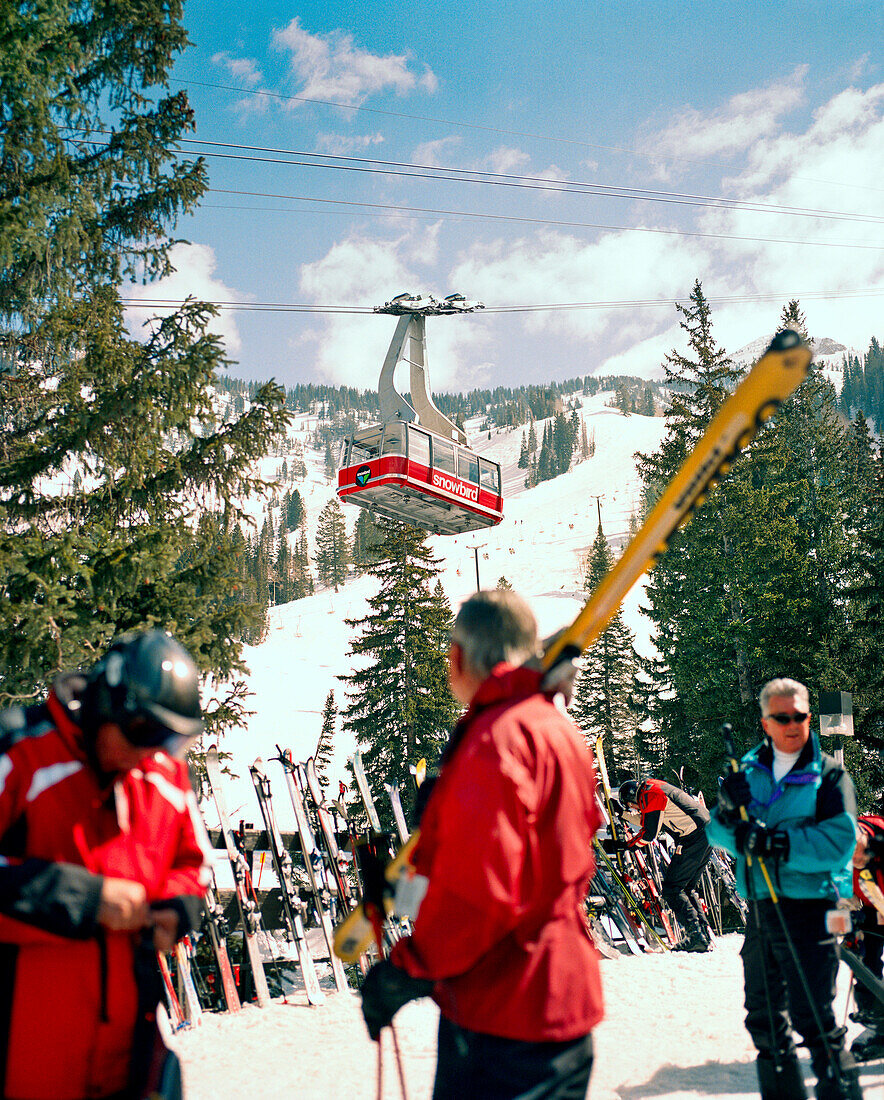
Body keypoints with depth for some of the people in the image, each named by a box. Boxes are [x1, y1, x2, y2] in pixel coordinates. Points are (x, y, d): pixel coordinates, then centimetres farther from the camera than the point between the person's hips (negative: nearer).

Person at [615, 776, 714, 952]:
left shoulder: (649, 795, -8)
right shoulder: (656, 787, 23)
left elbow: (649, 834, -9)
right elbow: (651, 824, 32)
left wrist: (626, 845, 3)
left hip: (693, 840, -10)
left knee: (671, 889, -6)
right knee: (686, 888, 16)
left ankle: (696, 936, -12)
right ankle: (705, 934, 11)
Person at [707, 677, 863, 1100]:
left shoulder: (829, 775, -2)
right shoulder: (748, 770, 10)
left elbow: (838, 843, -14)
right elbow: (716, 830, 7)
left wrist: (775, 842, -22)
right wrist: (730, 818, -15)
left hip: (809, 909, -5)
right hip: (760, 908, 5)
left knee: (813, 1021, -9)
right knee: (763, 1019, 15)